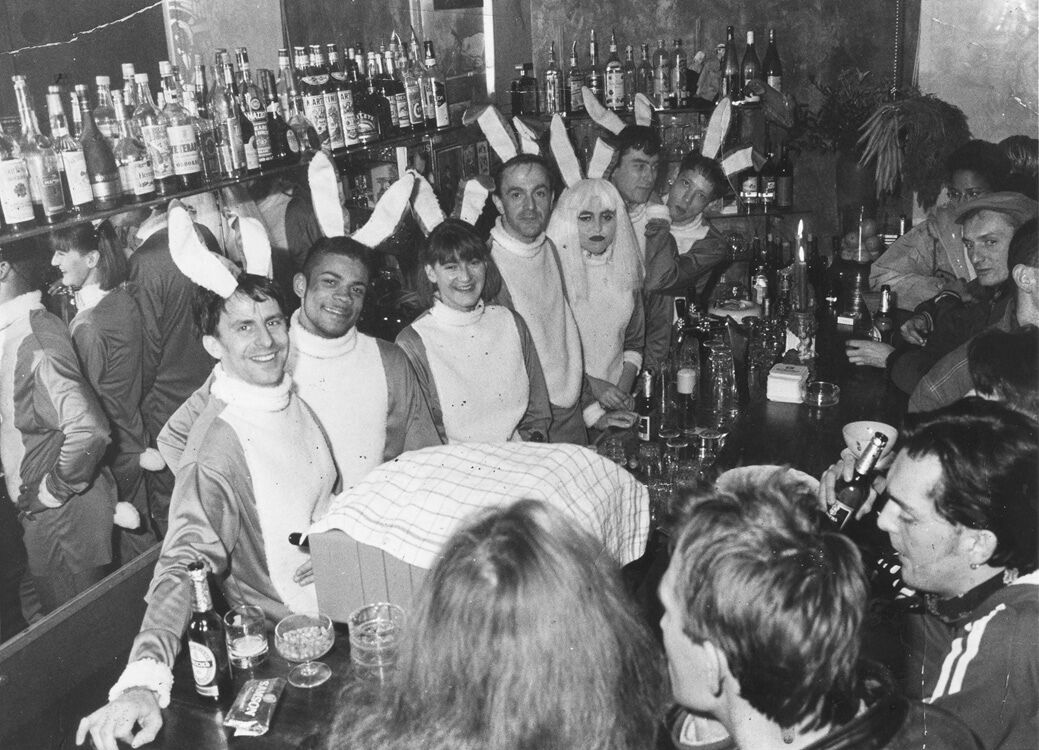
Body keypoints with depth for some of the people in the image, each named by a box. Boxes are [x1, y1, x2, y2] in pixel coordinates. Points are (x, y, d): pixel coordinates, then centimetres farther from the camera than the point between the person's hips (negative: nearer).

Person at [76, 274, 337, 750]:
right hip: (277, 636, -7)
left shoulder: (291, 398, -2)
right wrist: (143, 679, -45)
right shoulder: (217, 446, -26)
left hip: (338, 608, 7)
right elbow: (184, 566, -34)